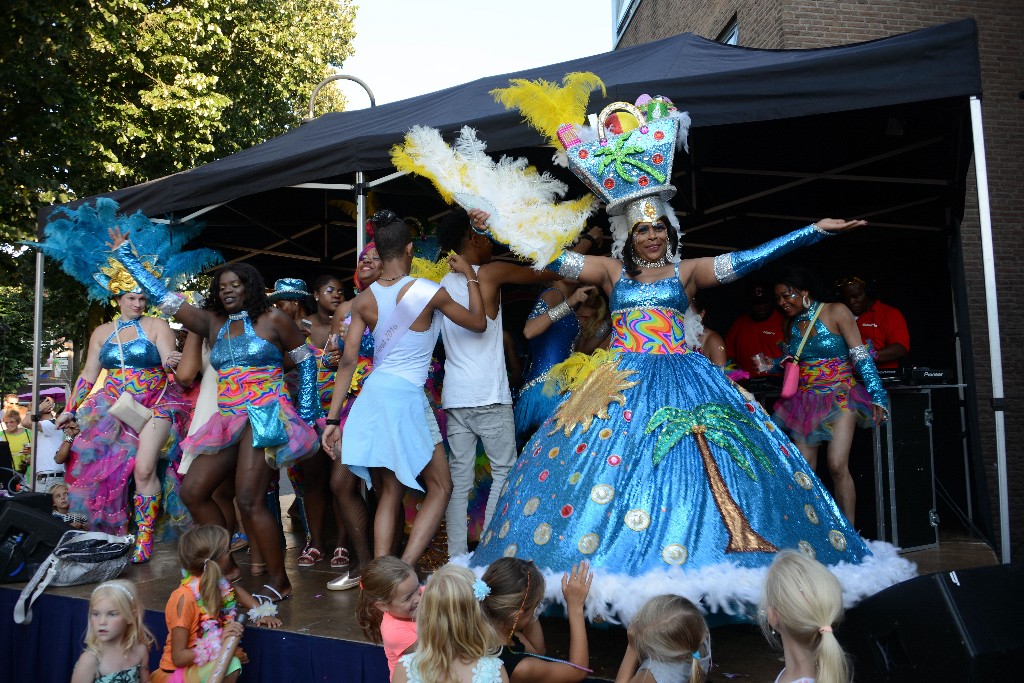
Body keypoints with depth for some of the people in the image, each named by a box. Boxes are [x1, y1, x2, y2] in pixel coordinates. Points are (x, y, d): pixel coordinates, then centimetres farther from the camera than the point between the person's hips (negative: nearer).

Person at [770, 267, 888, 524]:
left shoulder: (835, 312, -6)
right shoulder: (791, 324, 8)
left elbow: (861, 356, -9)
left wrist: (877, 396, -16)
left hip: (840, 396, -5)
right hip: (806, 401, 5)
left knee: (837, 466, -18)